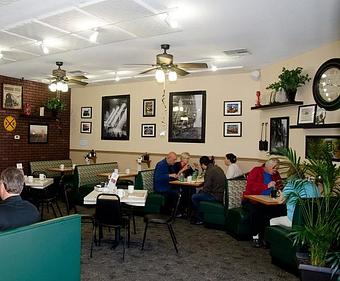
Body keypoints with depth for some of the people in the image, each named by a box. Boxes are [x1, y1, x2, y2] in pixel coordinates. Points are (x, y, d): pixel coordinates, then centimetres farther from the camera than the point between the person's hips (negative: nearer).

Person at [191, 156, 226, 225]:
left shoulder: (210, 171, -18)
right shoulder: (217, 167, 11)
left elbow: (206, 189, -19)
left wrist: (201, 190, 2)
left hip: (216, 196, -10)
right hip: (221, 194, 10)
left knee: (194, 197, -1)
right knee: (200, 192, 25)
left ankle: (199, 219, 11)